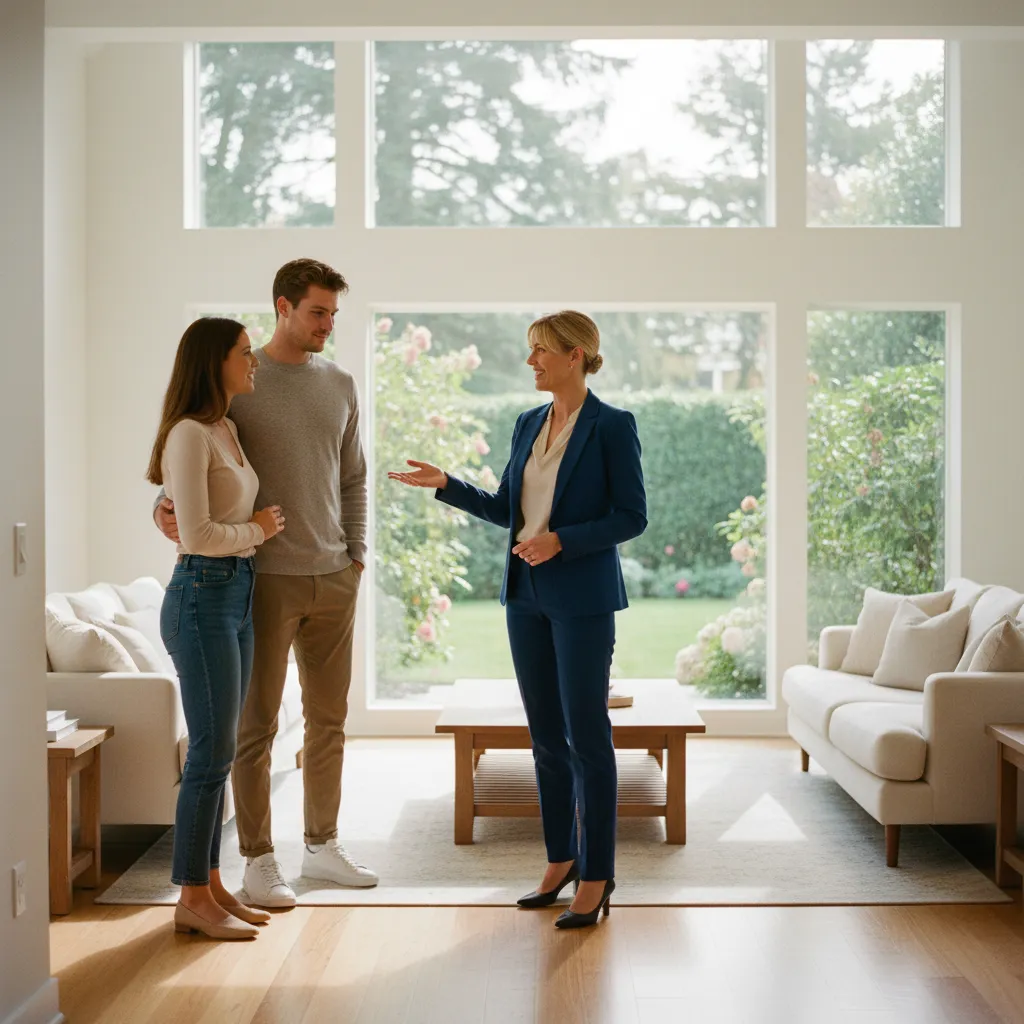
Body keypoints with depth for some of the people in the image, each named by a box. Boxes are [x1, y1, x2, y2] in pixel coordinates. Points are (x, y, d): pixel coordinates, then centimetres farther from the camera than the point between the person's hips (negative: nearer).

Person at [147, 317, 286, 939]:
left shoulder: (228, 431, 14)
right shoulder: (190, 434, -14)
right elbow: (198, 534, -20)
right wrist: (259, 529, -6)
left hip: (237, 595, 9)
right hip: (202, 596, -9)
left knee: (219, 750, 12)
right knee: (213, 751, -5)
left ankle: (210, 884, 20)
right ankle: (192, 900, 4)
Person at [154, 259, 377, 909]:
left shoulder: (341, 385, 10)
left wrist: (357, 553, 12)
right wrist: (166, 506, -22)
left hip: (333, 579, 5)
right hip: (265, 578, -5)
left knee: (329, 719, 12)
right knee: (257, 724, 1)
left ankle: (323, 844, 25)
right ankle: (258, 859, 10)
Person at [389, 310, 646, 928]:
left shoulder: (612, 426, -9)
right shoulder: (529, 425, 11)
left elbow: (632, 517, -10)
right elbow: (504, 508, 17)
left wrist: (562, 540, -20)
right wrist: (446, 485, 7)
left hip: (583, 599, -7)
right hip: (527, 595, 7)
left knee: (587, 734, -2)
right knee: (546, 734, 12)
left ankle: (596, 875, 7)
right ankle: (561, 858, 23)